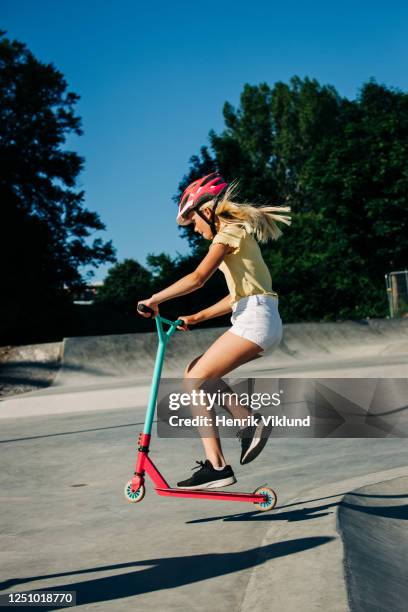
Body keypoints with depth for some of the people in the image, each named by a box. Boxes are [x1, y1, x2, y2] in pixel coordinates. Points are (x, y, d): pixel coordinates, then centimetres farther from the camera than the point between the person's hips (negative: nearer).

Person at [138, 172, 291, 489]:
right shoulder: (240, 234, 24)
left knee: (194, 381, -10)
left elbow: (198, 277, -19)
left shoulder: (230, 232, -5)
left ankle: (217, 467, -12)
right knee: (196, 372, 8)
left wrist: (155, 299, -15)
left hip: (254, 319, -10)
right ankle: (249, 421, 0)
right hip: (259, 322, 10)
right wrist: (197, 318, 20)